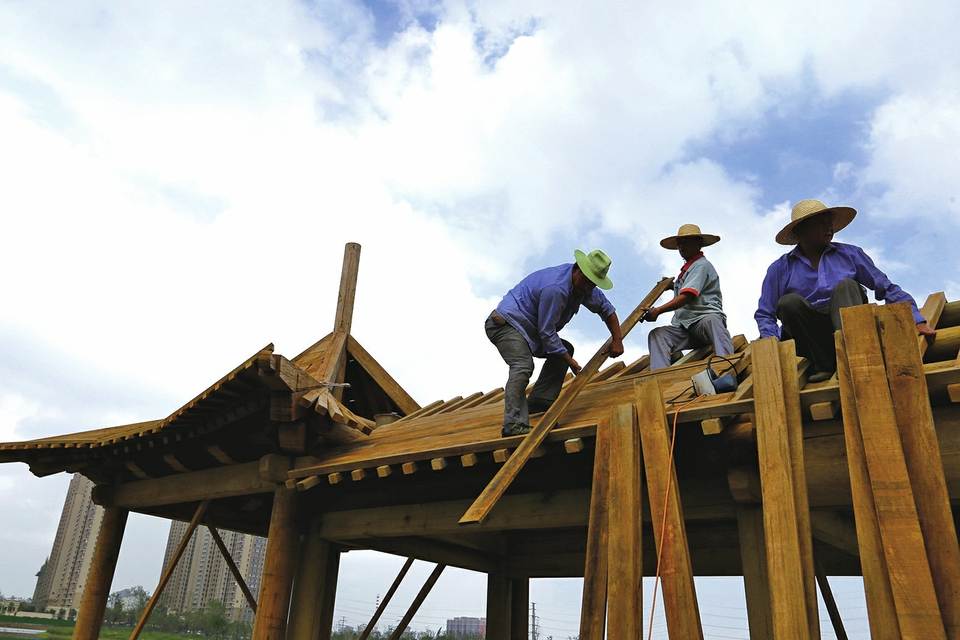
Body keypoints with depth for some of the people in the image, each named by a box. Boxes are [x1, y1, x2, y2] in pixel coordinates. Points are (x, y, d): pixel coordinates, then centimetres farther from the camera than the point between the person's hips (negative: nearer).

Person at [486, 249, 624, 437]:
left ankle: (539, 401, -2)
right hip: (505, 323, -10)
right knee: (523, 366, -30)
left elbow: (606, 308, 16)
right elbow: (546, 332, -22)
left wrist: (617, 340, 8)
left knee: (565, 350, 5)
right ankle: (513, 424, -35)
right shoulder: (556, 288, -28)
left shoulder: (583, 285, 1)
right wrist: (569, 361, -15)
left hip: (527, 328, 10)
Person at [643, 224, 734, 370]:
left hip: (705, 317, -7)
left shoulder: (701, 265, -2)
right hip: (684, 327, 8)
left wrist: (659, 310, -23)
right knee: (657, 334, -19)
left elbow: (687, 297, -17)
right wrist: (674, 286, 31)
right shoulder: (687, 268, 27)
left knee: (712, 320, -42)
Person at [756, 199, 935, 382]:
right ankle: (824, 365, -24)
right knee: (789, 302, -29)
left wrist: (918, 322, 0)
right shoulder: (781, 268, 8)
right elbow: (764, 315, 7)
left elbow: (888, 289, 11)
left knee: (846, 286, -25)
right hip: (810, 340, -1)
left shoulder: (850, 255, 13)